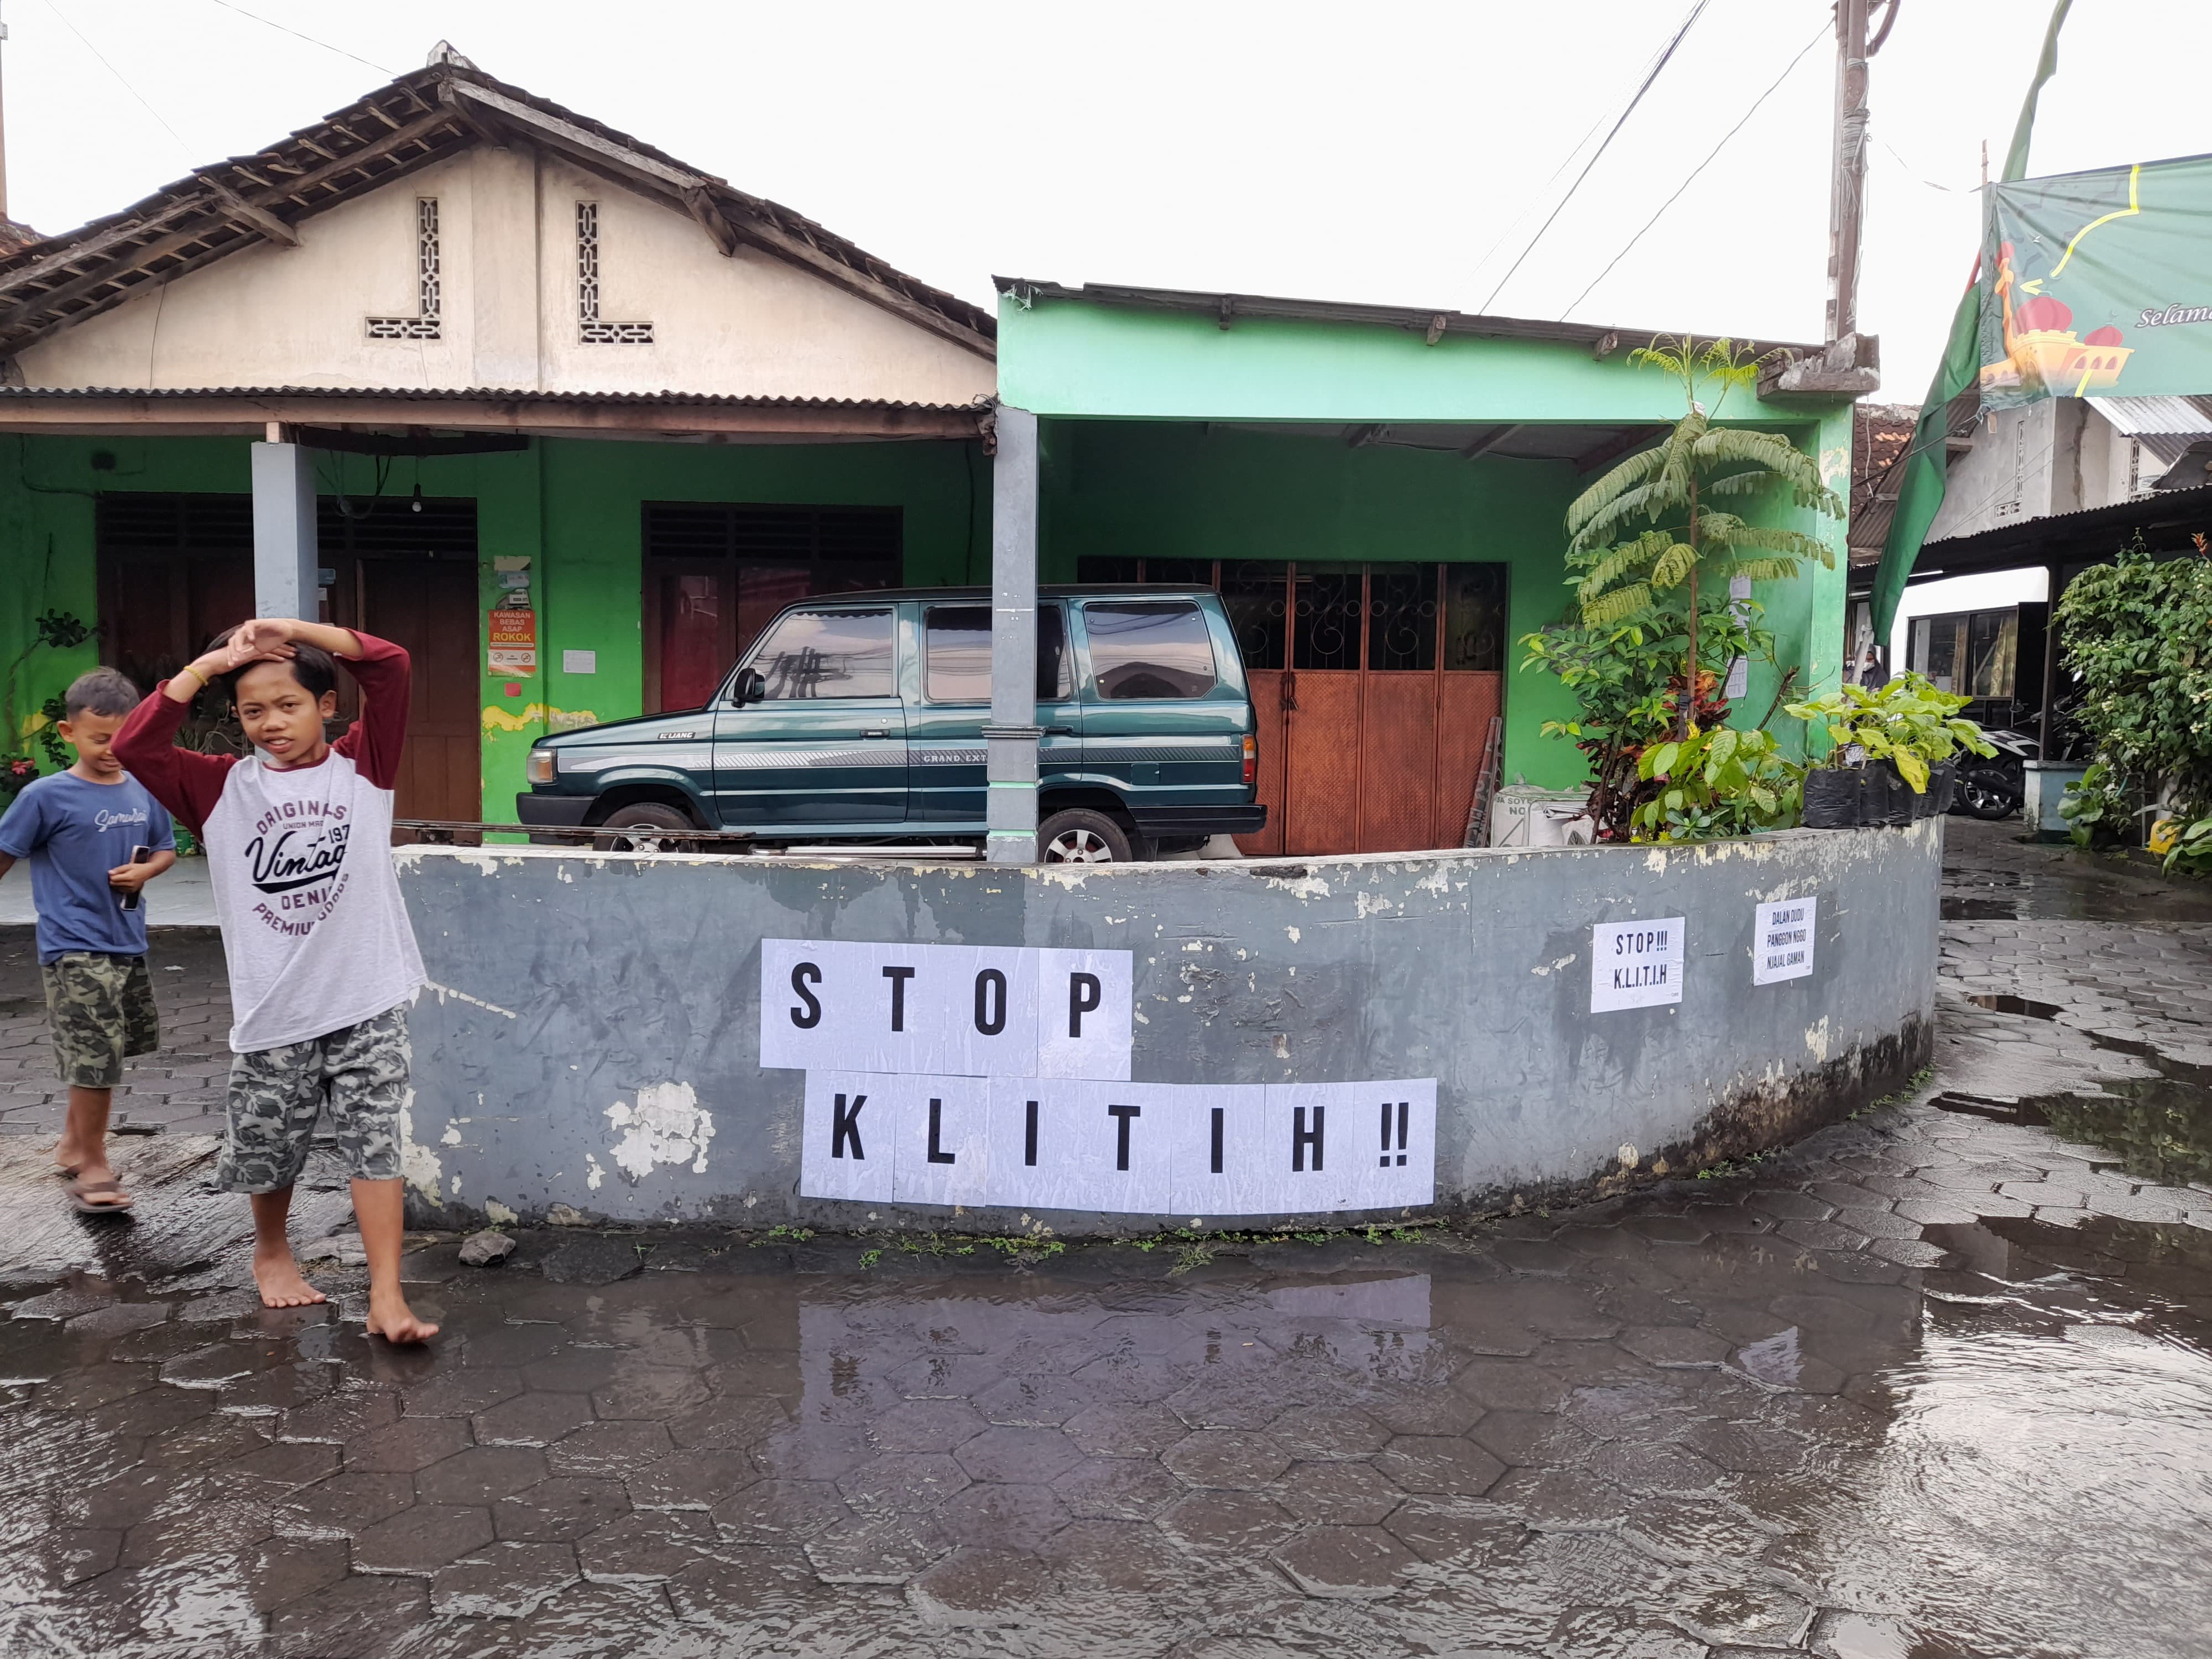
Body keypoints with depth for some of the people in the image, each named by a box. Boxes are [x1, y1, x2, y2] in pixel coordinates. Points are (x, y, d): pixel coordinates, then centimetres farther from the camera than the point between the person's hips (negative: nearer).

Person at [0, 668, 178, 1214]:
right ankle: (93, 1167, 11)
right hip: (75, 949, -6)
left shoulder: (142, 790, 3)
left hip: (128, 944, 6)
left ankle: (73, 1140, 40)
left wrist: (144, 871, -6)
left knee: (107, 1054, 19)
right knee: (95, 1058, -5)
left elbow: (166, 849, 15)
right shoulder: (46, 796, -11)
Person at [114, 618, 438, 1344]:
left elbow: (390, 665, -10)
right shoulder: (223, 788, 4)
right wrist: (207, 665, -10)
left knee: (374, 1142, -3)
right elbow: (135, 747, -9)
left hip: (367, 1000, -2)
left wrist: (287, 629, -10)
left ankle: (387, 1298, 0)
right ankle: (271, 1250, 44)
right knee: (267, 1145, 16)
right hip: (273, 1010, 2)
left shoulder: (361, 765, 1)